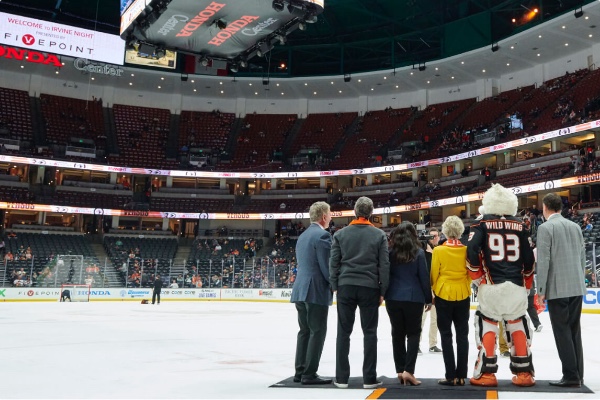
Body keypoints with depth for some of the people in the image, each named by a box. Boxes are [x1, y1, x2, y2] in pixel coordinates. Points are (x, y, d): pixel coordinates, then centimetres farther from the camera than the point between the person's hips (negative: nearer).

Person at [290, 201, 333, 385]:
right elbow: (326, 266, -16)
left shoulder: (302, 236, 16)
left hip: (301, 289, 9)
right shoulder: (322, 235, -12)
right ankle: (309, 374, 1)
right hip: (317, 291, -9)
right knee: (317, 332, -2)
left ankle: (300, 372, 17)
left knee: (304, 331, 13)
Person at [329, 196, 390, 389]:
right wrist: (382, 291, 5)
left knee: (344, 332, 7)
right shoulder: (379, 235, 0)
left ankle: (342, 377, 9)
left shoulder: (340, 234, 3)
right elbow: (384, 265, -1)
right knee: (370, 332, 6)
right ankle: (369, 378, 8)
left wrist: (335, 286, 9)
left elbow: (334, 262, 1)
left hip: (346, 286, 1)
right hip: (369, 287, -1)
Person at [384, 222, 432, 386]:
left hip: (393, 298, 2)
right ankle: (408, 370, -3)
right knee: (413, 333, 8)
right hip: (413, 298, -2)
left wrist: (384, 294, 12)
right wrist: (428, 299, 6)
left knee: (397, 333, 12)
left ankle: (400, 370, 14)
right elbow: (424, 277, -4)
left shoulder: (390, 252, 0)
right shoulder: (418, 252, -5)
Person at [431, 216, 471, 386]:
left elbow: (434, 274, -6)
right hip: (463, 295, 3)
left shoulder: (438, 250, -11)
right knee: (462, 335, 10)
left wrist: (434, 291, 9)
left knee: (446, 335, 5)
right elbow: (470, 274, 3)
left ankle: (451, 376, 5)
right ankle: (461, 376, 12)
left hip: (443, 295, -2)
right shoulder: (466, 250, -5)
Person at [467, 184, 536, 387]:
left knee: (487, 325, 6)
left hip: (491, 286, -3)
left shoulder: (481, 224, 0)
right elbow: (528, 259, 11)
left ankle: (486, 373, 4)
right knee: (517, 325, 15)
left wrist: (477, 277, 2)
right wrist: (527, 284, 23)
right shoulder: (520, 226, 9)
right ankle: (524, 373, 16)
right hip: (516, 286, 3)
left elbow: (471, 250, -12)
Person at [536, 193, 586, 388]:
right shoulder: (575, 227, 12)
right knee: (574, 330, 12)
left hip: (557, 289, -7)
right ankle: (577, 374, 16)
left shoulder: (545, 227, -8)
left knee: (562, 331, -2)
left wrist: (541, 290, -9)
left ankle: (571, 376, -2)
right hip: (577, 287, 7)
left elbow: (543, 261, -13)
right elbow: (582, 258, 13)